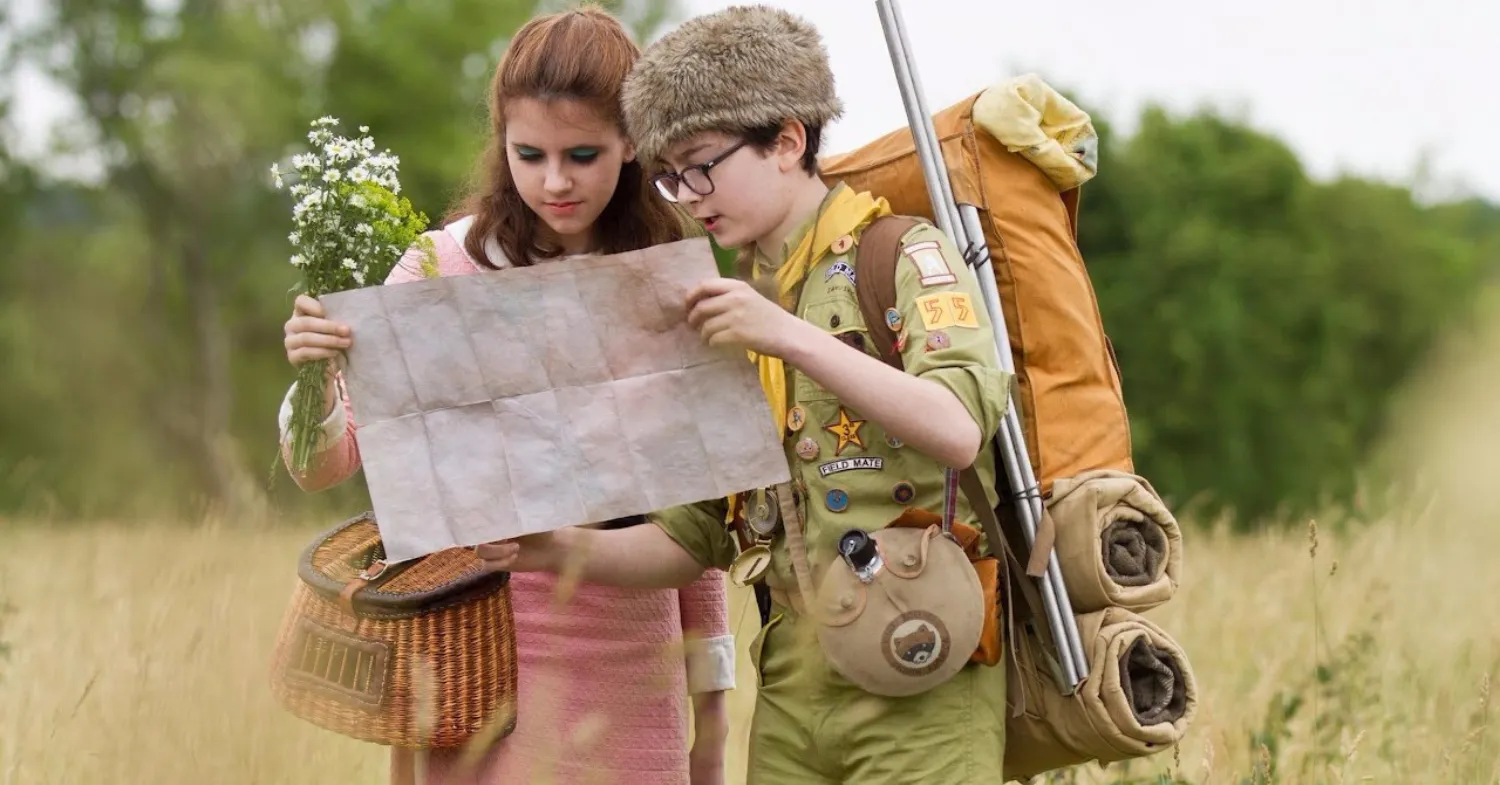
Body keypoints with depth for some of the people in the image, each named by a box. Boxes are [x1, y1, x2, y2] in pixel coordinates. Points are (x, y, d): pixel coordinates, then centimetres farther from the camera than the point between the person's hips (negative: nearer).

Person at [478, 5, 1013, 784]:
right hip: (792, 690, 6)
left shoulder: (908, 259, -2)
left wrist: (792, 336, -28)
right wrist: (567, 550, -3)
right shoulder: (723, 313, 15)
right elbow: (696, 537, 14)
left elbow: (960, 431, -21)